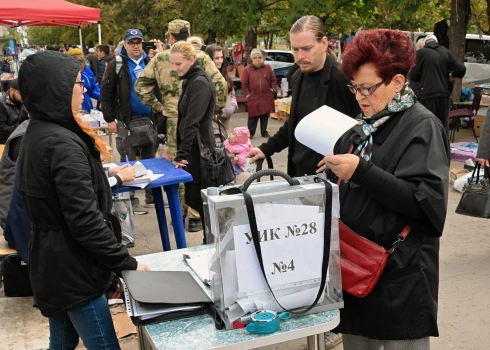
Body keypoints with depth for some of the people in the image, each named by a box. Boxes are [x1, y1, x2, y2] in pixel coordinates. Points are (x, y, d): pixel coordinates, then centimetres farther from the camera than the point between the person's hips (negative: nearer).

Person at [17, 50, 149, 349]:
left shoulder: (37, 133, 7)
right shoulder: (63, 143, -24)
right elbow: (85, 221, -26)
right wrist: (127, 263, -18)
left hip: (51, 263, 10)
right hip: (72, 268, -10)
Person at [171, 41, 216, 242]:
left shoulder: (200, 83, -17)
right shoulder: (191, 80, 13)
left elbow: (192, 122, -22)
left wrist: (181, 154, -21)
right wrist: (181, 152, 16)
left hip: (198, 149, -9)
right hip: (194, 148, 9)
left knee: (196, 198, -4)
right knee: (197, 198, 13)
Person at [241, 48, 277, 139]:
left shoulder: (267, 67, 7)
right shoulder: (247, 69, 0)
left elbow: (273, 80, 13)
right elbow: (244, 84, -1)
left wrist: (273, 89, 3)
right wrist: (247, 95, -6)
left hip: (267, 97, 2)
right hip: (253, 98, -2)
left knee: (265, 115, 9)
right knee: (253, 116, 1)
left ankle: (264, 132, 21)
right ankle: (251, 132, 13)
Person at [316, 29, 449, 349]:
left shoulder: (422, 126, -13)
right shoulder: (366, 125, 11)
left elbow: (426, 201, -23)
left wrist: (360, 171, -27)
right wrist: (336, 172, 2)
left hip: (399, 270, -7)